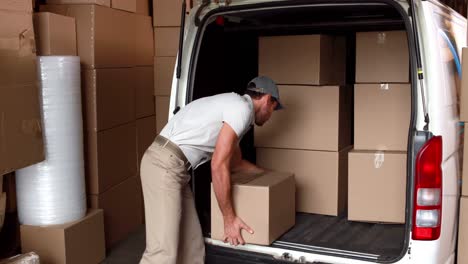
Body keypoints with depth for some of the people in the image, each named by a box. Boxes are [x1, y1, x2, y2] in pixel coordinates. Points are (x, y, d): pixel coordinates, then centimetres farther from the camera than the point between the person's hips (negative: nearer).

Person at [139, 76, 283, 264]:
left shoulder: (232, 106, 23)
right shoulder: (242, 108, -8)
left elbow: (235, 163, 38)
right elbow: (219, 166, -15)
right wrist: (229, 218, -7)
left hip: (172, 167, 10)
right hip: (164, 166, -10)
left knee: (192, 244, 10)